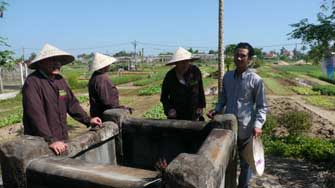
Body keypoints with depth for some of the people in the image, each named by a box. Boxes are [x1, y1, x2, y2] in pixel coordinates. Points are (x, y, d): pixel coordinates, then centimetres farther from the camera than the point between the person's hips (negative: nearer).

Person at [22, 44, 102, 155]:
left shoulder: (60, 80, 8)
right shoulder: (32, 82, -16)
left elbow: (72, 103, 15)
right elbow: (36, 115, -24)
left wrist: (88, 120, 9)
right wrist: (51, 140, -28)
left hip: (62, 139, 7)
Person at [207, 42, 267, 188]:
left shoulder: (256, 80, -10)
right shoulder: (227, 76, 3)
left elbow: (262, 106, -6)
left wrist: (258, 124, -20)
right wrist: (216, 110, -3)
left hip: (245, 129, -4)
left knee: (245, 162, 15)